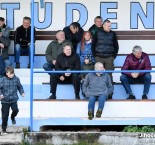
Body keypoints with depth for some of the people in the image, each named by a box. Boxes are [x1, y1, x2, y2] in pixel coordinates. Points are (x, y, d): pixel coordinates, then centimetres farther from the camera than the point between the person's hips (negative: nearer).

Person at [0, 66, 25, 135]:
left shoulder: (16, 79, -1)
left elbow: (20, 87, 11)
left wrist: (22, 92, -4)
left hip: (14, 99, 1)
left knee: (15, 110, -20)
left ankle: (12, 117, 19)